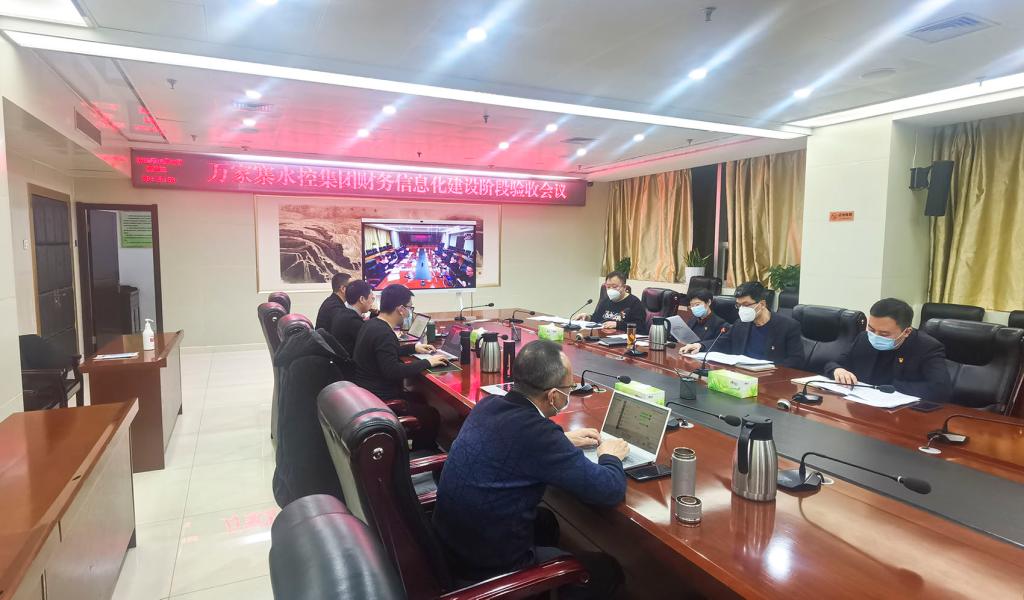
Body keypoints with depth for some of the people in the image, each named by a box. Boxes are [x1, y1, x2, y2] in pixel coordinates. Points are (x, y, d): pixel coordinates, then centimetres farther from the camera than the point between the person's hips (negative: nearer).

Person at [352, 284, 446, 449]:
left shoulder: (371, 324, 8)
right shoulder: (383, 333, -24)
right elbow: (393, 371, -30)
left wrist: (414, 348, 21)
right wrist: (427, 362, -21)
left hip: (365, 392, 11)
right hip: (379, 399, -10)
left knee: (420, 402, 19)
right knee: (431, 416, -4)